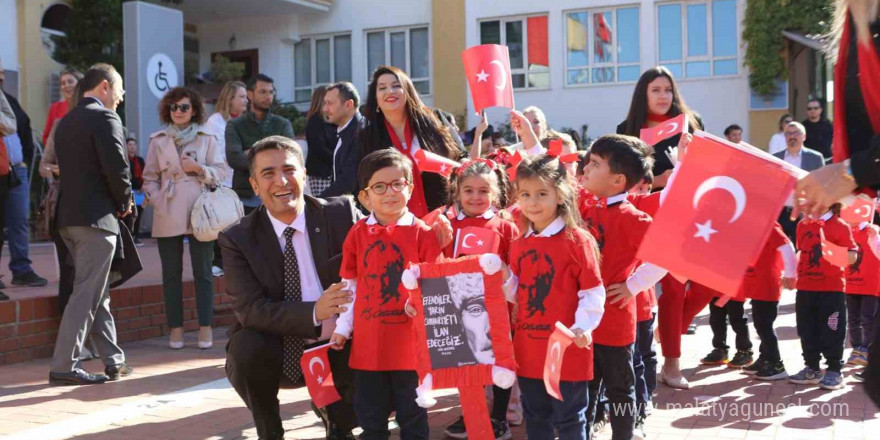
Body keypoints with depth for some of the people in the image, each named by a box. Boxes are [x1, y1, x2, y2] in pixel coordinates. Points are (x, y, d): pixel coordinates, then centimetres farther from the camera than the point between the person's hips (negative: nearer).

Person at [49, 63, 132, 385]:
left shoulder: (66, 122, 16)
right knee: (87, 293, -4)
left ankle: (113, 360, 20)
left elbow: (65, 167, 15)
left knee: (98, 292, 14)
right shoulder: (104, 118, -10)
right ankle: (63, 366, -3)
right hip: (96, 217, -9)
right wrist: (124, 202, -1)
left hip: (68, 216, 9)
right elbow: (117, 168, -18)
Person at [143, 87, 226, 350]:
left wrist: (199, 168, -11)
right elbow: (150, 177, 11)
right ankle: (175, 329, 11)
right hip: (168, 215, 1)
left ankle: (205, 328, 6)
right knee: (171, 274, 5)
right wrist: (155, 199, -4)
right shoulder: (158, 140, 10)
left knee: (203, 272, 0)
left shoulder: (206, 138, 7)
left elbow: (220, 172, 5)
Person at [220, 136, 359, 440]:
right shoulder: (237, 240, -8)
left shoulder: (342, 214, -6)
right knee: (246, 348, -30)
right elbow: (249, 309, -17)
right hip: (279, 351, 0)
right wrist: (314, 313, -33)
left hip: (339, 345, 1)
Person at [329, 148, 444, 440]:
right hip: (368, 340, 3)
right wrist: (343, 327, 8)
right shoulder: (357, 234, 2)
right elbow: (350, 286, 9)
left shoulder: (422, 233, -7)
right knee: (370, 417, 15)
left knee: (413, 416, 11)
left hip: (409, 340, -3)